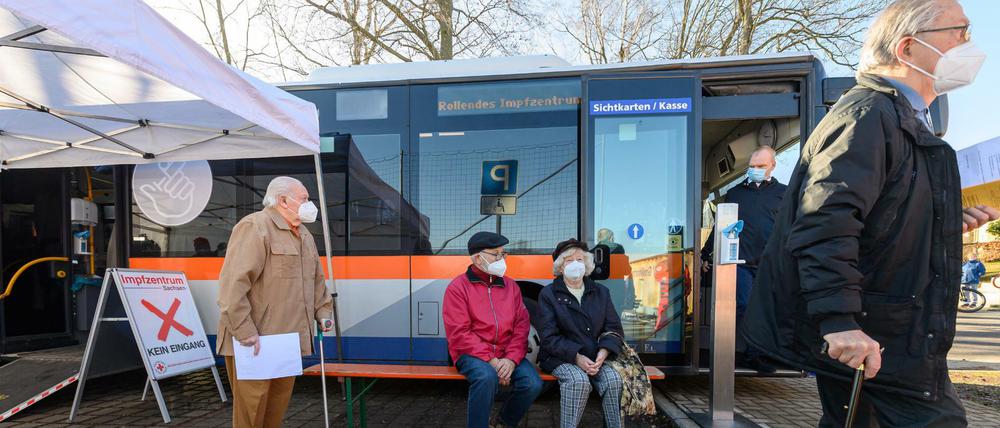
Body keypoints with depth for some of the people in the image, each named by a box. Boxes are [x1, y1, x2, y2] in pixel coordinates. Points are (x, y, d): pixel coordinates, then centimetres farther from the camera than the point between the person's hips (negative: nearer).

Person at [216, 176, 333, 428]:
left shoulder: (305, 235, 17)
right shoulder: (254, 227, -12)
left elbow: (317, 280, 25)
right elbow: (233, 283, -21)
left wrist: (322, 312, 13)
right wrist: (245, 331, -23)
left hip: (289, 341, 8)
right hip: (254, 344, -8)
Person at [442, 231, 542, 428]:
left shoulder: (511, 285, 10)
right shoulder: (458, 287, -4)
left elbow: (522, 326, 4)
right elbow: (459, 334, -12)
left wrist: (512, 359, -12)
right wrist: (490, 360, -20)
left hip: (507, 354, 5)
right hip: (472, 354, -4)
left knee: (533, 384, -18)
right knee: (487, 376, -35)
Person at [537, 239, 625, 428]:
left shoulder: (601, 292, 12)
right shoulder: (548, 294, 0)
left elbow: (614, 328, 9)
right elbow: (549, 337, -7)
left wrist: (603, 352, -11)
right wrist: (576, 357, -20)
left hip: (596, 358, 3)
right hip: (561, 358, -3)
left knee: (613, 379, -25)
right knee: (579, 380, -32)